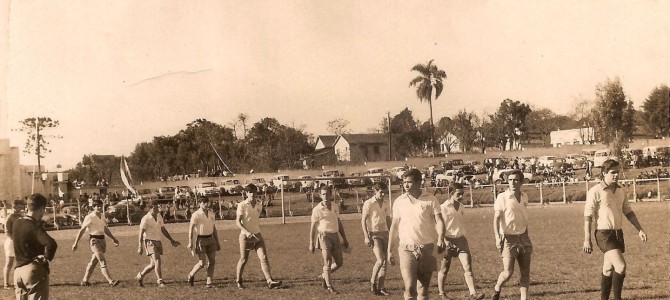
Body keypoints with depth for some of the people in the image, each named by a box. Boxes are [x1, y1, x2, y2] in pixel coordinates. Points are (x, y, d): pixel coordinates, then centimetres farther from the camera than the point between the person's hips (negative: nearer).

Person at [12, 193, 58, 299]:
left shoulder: (16, 223, 2)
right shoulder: (34, 227, -19)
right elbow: (51, 244, -34)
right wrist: (47, 258, -16)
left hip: (18, 269, 7)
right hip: (35, 271, -7)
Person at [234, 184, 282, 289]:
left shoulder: (259, 205, 8)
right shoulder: (242, 205, -8)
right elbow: (237, 221, -12)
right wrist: (246, 231, -25)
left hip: (257, 236, 4)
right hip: (245, 236, -4)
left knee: (264, 258, -8)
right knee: (243, 259, 6)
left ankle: (270, 281, -15)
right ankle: (238, 281, 26)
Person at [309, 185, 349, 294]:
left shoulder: (335, 207, 10)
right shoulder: (317, 209, -6)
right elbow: (313, 227, -4)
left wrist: (344, 239, 18)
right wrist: (311, 243, -7)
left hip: (335, 236, 6)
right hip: (324, 236, -6)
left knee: (338, 263, 7)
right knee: (328, 261, -9)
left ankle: (323, 276, 28)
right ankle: (329, 286, 1)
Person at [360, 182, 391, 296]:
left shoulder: (386, 204, 9)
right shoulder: (369, 203, -6)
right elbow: (363, 220, -6)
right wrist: (366, 236, -13)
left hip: (384, 233, 5)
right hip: (374, 234, -5)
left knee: (384, 262, 2)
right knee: (380, 260, -16)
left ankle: (380, 287, 9)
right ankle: (372, 283, 3)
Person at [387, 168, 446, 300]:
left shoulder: (430, 200, -1)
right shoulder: (399, 202, 4)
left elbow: (439, 221, -7)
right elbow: (394, 226, 11)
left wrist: (440, 239, -26)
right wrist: (389, 250, 10)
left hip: (427, 249, 0)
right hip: (407, 249, 0)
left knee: (423, 289, 8)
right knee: (410, 288, -14)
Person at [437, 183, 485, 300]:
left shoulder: (460, 206, 9)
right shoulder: (444, 207, -11)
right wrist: (444, 240, -22)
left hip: (461, 239, 5)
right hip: (448, 241, -5)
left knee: (468, 267, -7)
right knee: (444, 269, 8)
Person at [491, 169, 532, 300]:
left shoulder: (524, 197, 8)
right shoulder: (502, 197, -10)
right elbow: (496, 218, -14)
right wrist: (497, 236, -27)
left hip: (523, 238, 5)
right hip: (508, 238, -5)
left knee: (525, 272, 4)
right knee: (508, 272, -9)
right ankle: (497, 289, 20)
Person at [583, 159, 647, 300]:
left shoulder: (621, 191, 9)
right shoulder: (595, 191, -12)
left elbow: (628, 212, 19)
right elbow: (587, 217, -12)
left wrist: (640, 229, 12)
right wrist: (587, 240, -14)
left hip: (618, 233, 7)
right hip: (604, 234, -7)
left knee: (608, 270, 12)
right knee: (621, 266, -18)